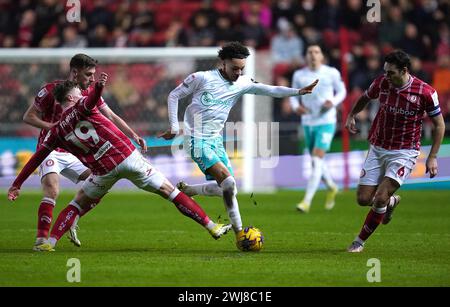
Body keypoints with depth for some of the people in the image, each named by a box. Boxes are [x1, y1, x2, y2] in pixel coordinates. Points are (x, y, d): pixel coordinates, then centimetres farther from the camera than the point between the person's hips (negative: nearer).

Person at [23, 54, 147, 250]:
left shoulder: (90, 92, 3)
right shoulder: (51, 90, -12)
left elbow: (111, 117, 9)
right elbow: (28, 117, -8)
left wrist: (134, 136, -1)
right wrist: (53, 127, -23)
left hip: (73, 153, 6)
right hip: (51, 151, -6)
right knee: (52, 191, -27)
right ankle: (41, 238, -25)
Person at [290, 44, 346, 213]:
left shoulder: (331, 73, -4)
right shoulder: (299, 75, 1)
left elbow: (342, 91, 8)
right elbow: (293, 96, 10)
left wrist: (333, 102, -12)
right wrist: (296, 107, -12)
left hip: (326, 123, -4)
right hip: (308, 123, 4)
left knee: (317, 161, -16)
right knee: (317, 162, 15)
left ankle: (307, 201, -16)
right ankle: (331, 188, 43)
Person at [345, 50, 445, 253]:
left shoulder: (426, 92, -16)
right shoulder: (381, 83, -7)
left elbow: (439, 124, -4)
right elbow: (365, 98, 18)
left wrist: (432, 157, -6)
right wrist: (351, 116, 3)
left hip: (404, 152, -4)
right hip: (377, 149, 4)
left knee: (381, 197, -17)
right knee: (363, 198, -2)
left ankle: (360, 241, 2)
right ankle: (391, 202, 33)